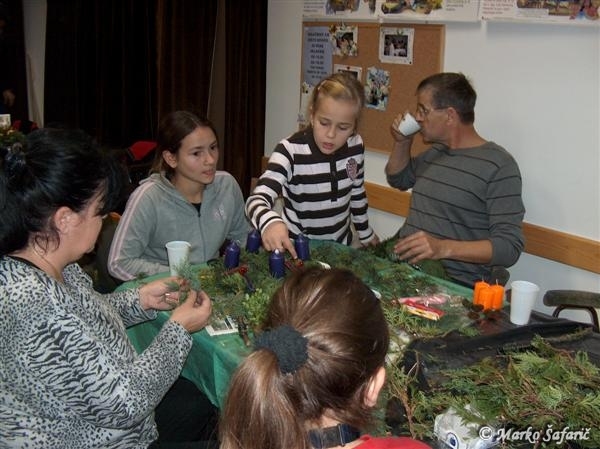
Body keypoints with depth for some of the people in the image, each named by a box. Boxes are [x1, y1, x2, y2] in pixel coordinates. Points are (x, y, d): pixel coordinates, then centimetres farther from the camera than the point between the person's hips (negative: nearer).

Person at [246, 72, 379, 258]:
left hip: (340, 244, 4)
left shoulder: (355, 147, -7)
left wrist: (366, 233, 21)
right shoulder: (291, 151, -22)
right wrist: (270, 222, -53)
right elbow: (257, 199, -32)